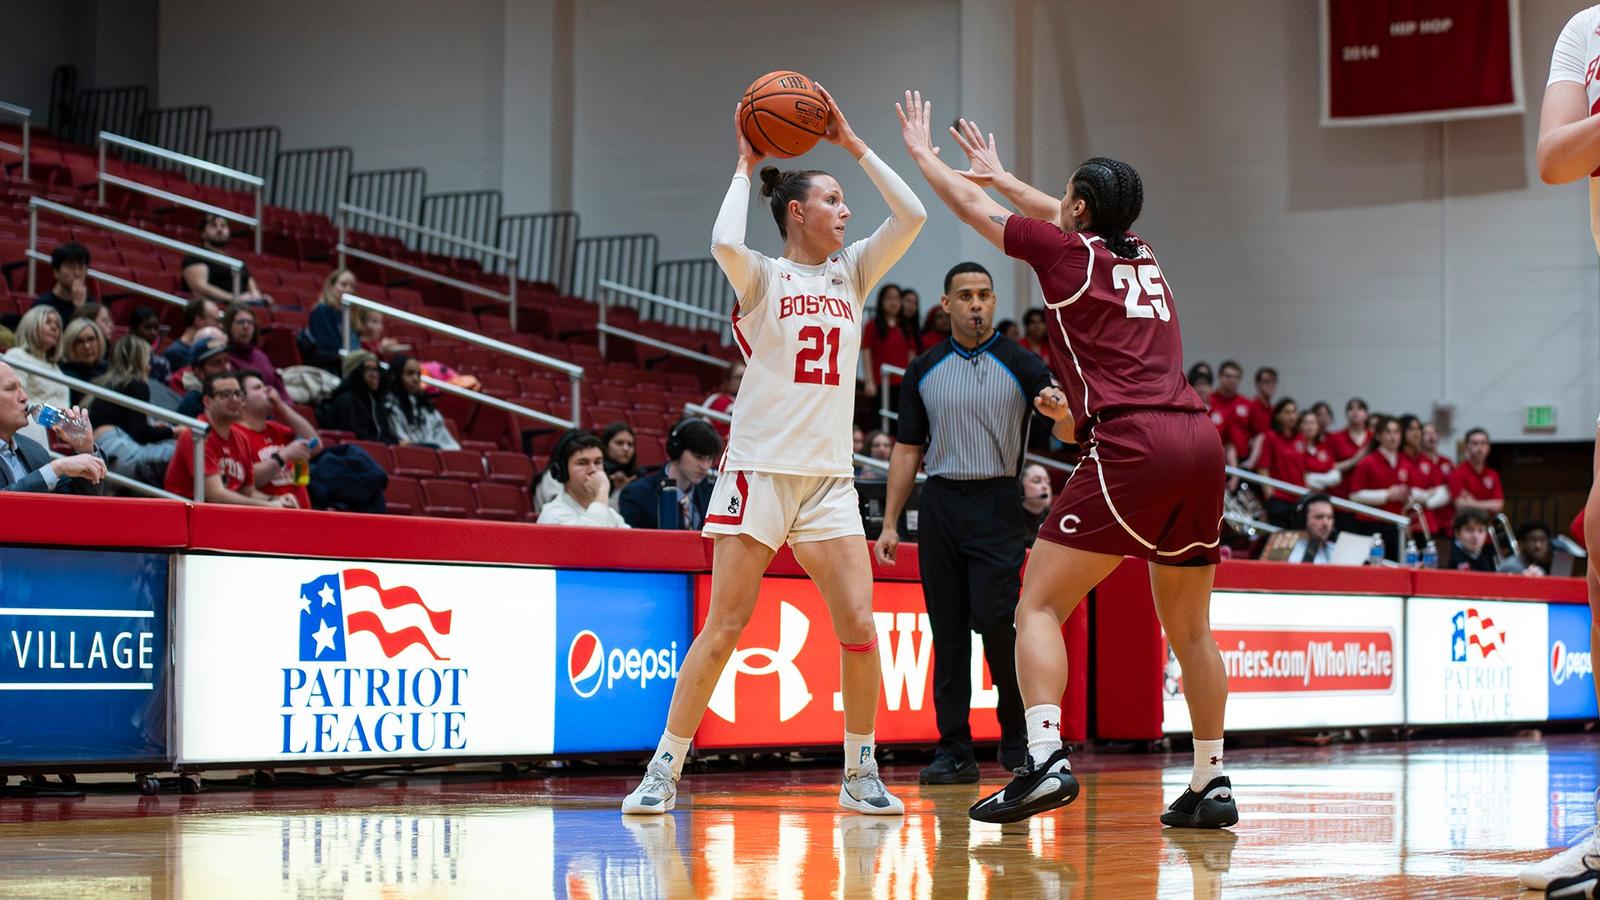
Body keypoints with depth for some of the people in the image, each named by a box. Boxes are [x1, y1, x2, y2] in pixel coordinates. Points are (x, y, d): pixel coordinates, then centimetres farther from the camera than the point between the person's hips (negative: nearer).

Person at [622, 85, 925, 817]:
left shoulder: (851, 273, 12)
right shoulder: (762, 277, -1)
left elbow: (911, 216, 2)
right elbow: (724, 242, -24)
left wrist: (852, 143, 2)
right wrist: (745, 165, -9)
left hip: (828, 477, 4)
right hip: (760, 469, -4)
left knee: (859, 629, -4)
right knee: (724, 628, -5)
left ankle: (859, 773, 10)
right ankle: (664, 771, 3)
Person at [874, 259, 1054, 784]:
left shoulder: (1022, 365, 2)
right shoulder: (924, 370, 11)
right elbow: (907, 450, 13)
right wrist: (889, 523, 8)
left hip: (997, 504, -3)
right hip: (940, 502, 3)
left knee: (995, 622, -13)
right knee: (947, 631, 2)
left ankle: (1017, 740, 4)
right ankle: (954, 751, 6)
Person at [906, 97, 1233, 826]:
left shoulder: (1066, 251, 5)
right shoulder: (1143, 259, 22)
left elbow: (971, 207, 20)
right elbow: (1070, 219, 44)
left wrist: (921, 151, 37)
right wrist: (998, 172, 57)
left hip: (1132, 445, -7)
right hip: (1198, 441, 7)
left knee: (1039, 607, -5)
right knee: (1189, 627, 17)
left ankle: (1046, 759, -22)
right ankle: (1211, 785, 18)